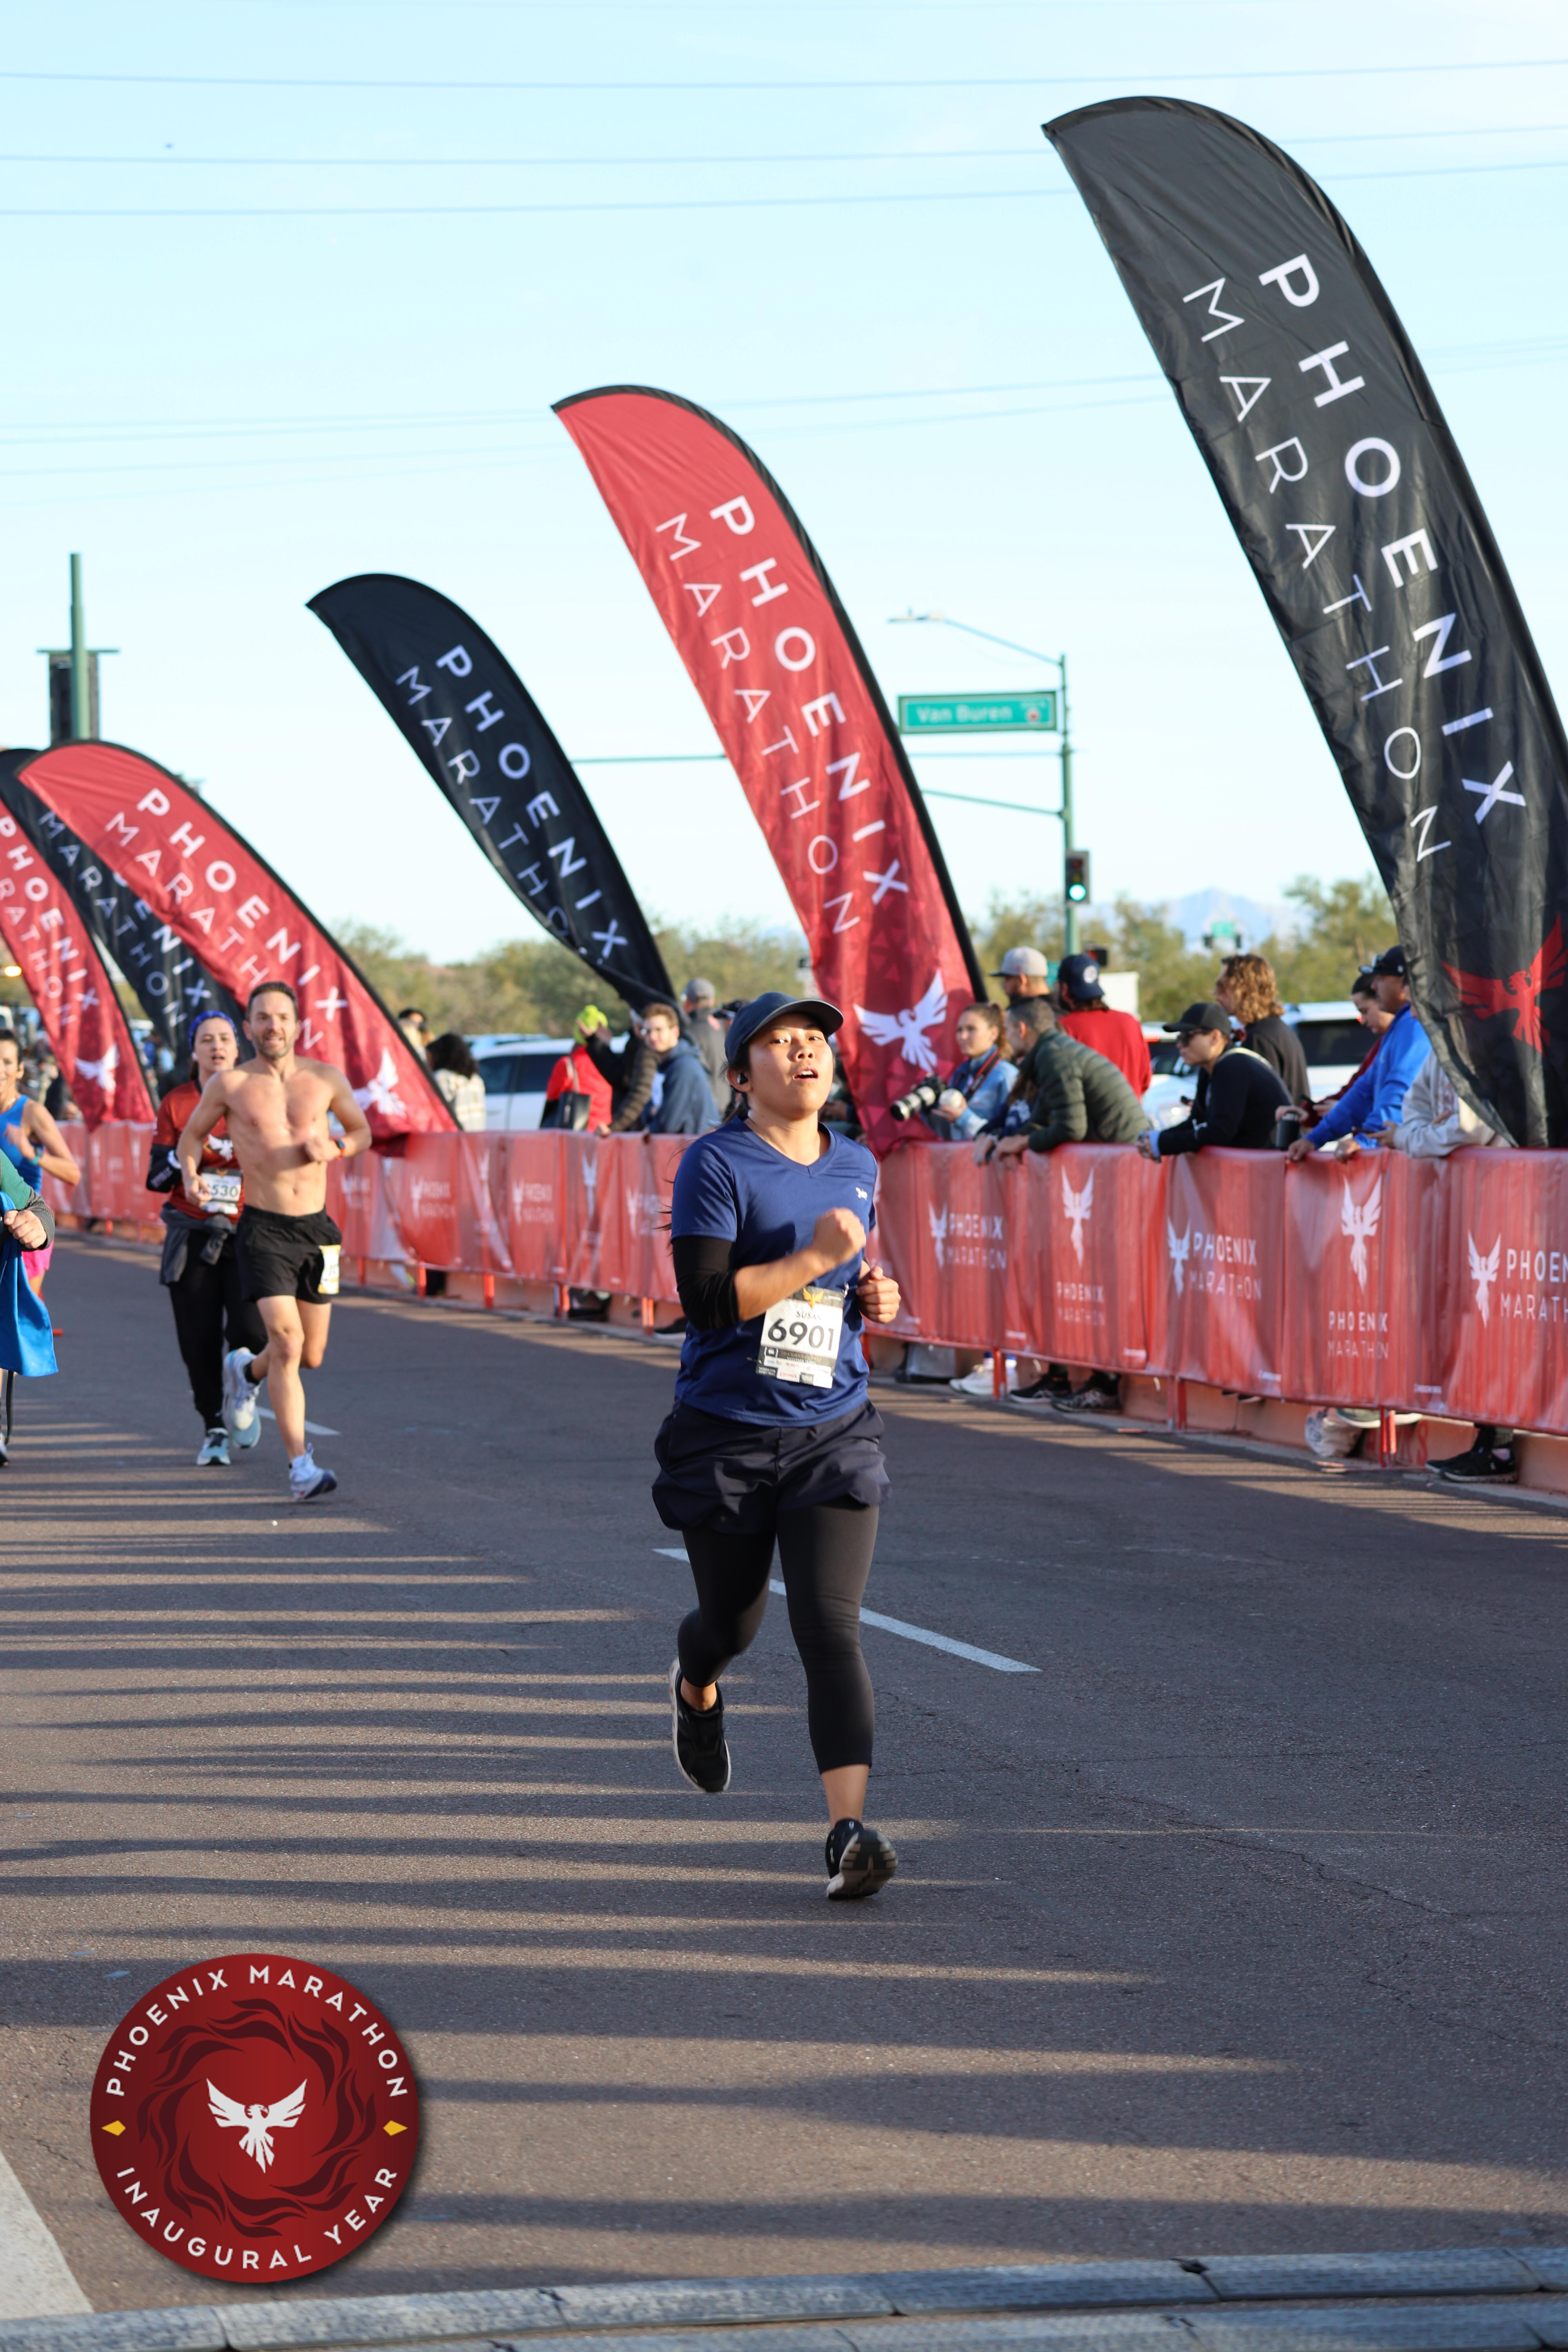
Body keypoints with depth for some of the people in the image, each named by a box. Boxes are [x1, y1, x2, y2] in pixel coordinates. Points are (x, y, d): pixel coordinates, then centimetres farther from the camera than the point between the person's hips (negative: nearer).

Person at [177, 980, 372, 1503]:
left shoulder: (326, 1080, 4)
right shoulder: (228, 1084, -1)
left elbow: (362, 1130, 17)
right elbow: (192, 1134, 12)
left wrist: (334, 1149, -5)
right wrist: (190, 1175, -8)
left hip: (316, 1228, 3)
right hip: (263, 1228, -3)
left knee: (311, 1357, 10)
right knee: (287, 1343, -18)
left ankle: (247, 1370, 45)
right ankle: (301, 1466, -14)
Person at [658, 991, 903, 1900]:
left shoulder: (858, 1168, 9)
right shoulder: (717, 1164, -10)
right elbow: (707, 1299, -19)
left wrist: (875, 1296, 6)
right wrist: (816, 1257, -22)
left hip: (834, 1433, 3)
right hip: (726, 1438, -2)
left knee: (833, 1627, -12)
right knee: (734, 1622, 13)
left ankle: (851, 1830, -20)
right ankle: (697, 1689, 52)